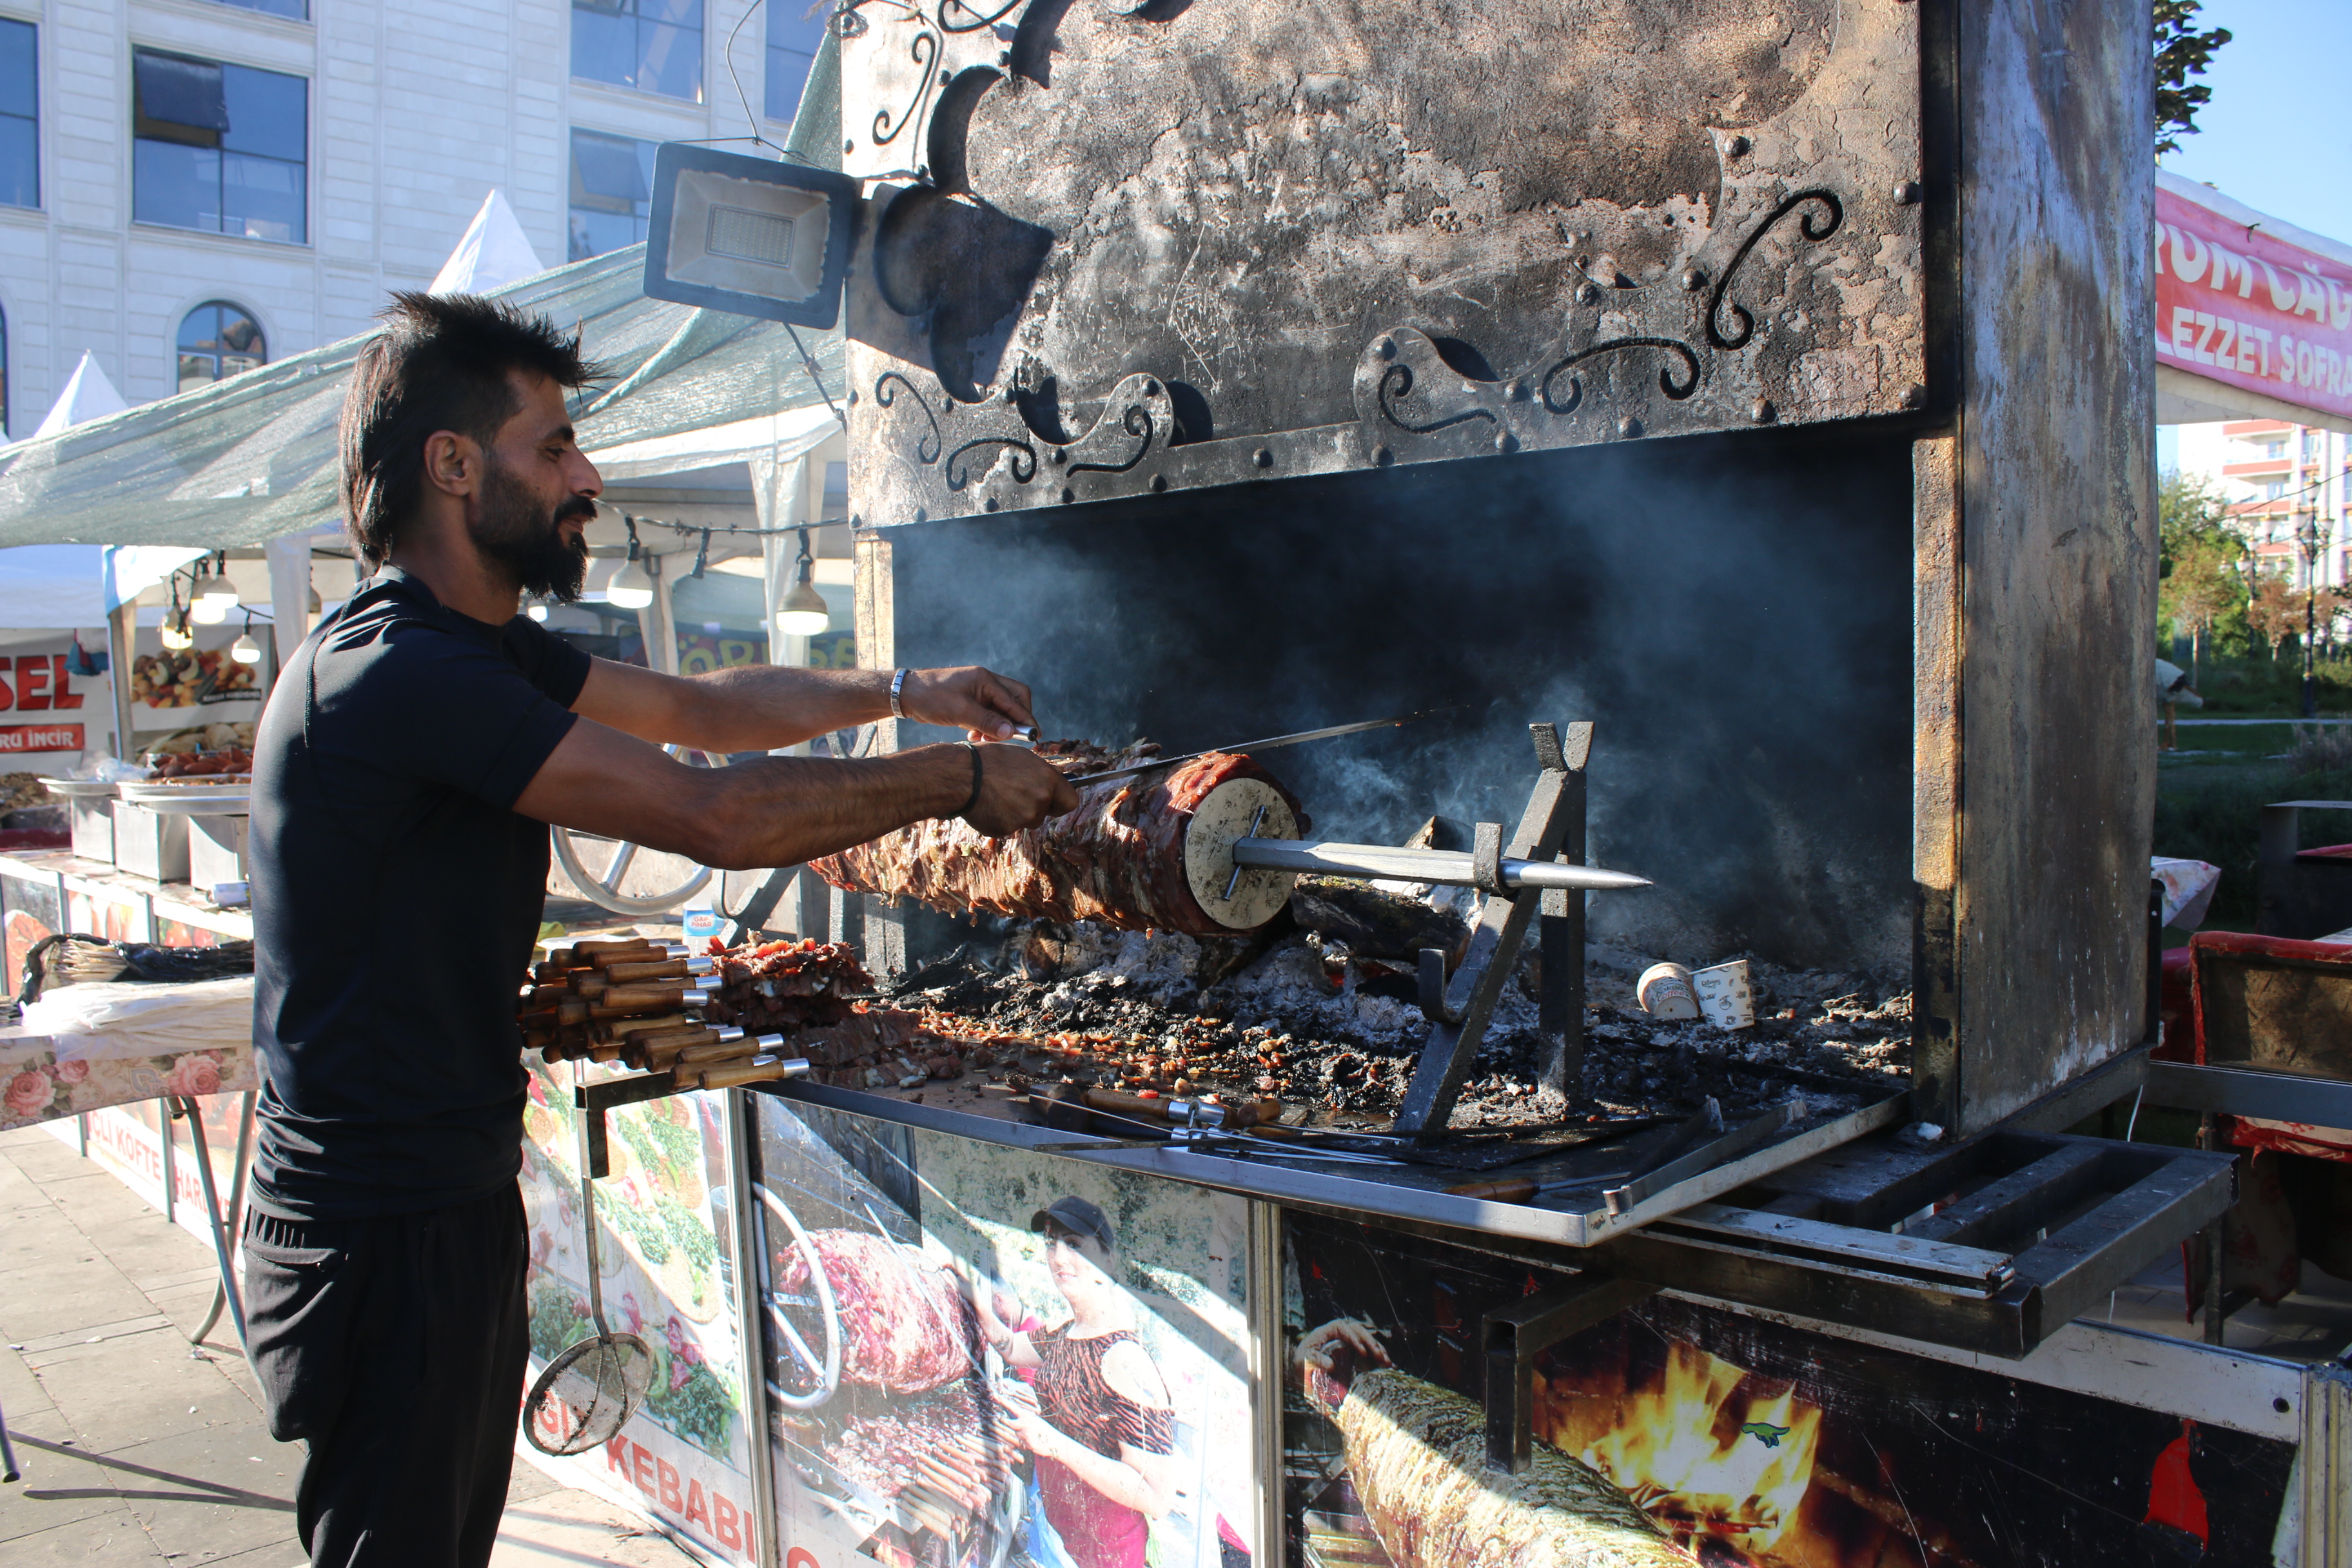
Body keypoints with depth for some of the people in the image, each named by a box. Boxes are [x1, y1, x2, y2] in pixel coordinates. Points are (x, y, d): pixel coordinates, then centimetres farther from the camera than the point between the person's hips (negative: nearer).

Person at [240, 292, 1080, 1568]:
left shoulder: (476, 650, 9)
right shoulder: (398, 670, -24)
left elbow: (700, 707, 18)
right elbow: (714, 816, -27)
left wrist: (904, 689, 10)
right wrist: (957, 778, -16)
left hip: (456, 1196, 9)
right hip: (384, 1228, -9)